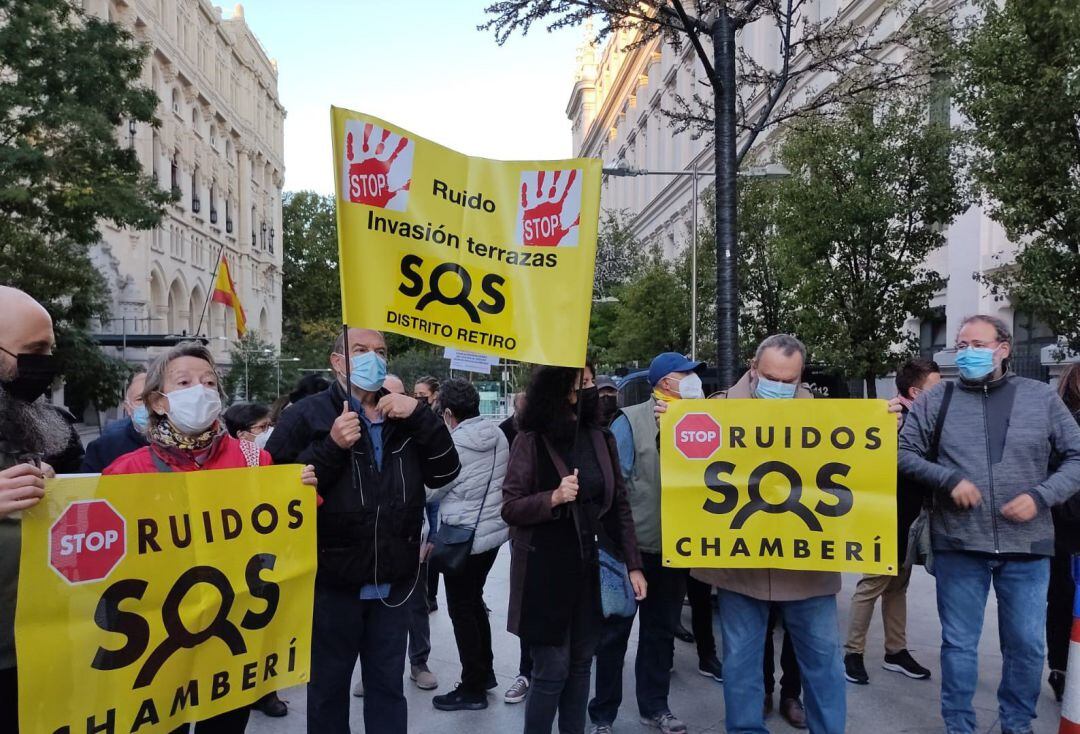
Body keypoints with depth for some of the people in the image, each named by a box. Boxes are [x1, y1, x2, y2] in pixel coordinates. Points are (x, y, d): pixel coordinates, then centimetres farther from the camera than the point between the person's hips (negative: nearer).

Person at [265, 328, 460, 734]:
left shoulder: (405, 416, 9)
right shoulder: (307, 415, -5)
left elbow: (445, 472, 0)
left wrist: (421, 416, -12)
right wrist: (332, 447, -23)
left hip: (394, 584, 4)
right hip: (332, 582, -3)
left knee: (388, 686, 17)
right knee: (329, 688, 13)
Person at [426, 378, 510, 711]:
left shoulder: (453, 445, -20)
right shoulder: (498, 435, -1)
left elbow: (431, 492, -9)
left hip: (464, 537, -7)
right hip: (494, 530, 7)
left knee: (462, 610, 6)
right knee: (475, 600, 23)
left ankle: (473, 689, 16)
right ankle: (486, 672, 34)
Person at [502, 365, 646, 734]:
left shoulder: (600, 439, 6)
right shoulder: (531, 441, -7)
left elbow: (620, 506, 8)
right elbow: (509, 508, -7)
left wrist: (633, 564, 5)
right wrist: (553, 498, -24)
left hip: (591, 568, 5)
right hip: (547, 570, -4)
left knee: (580, 666, 12)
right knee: (552, 671, 0)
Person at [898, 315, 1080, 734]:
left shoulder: (1041, 397, 3)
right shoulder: (937, 401, 0)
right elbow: (903, 454, 0)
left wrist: (1042, 496, -9)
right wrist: (948, 478, -14)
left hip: (1026, 546, 1)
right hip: (959, 546, -1)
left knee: (1027, 645, 12)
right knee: (959, 644, 9)